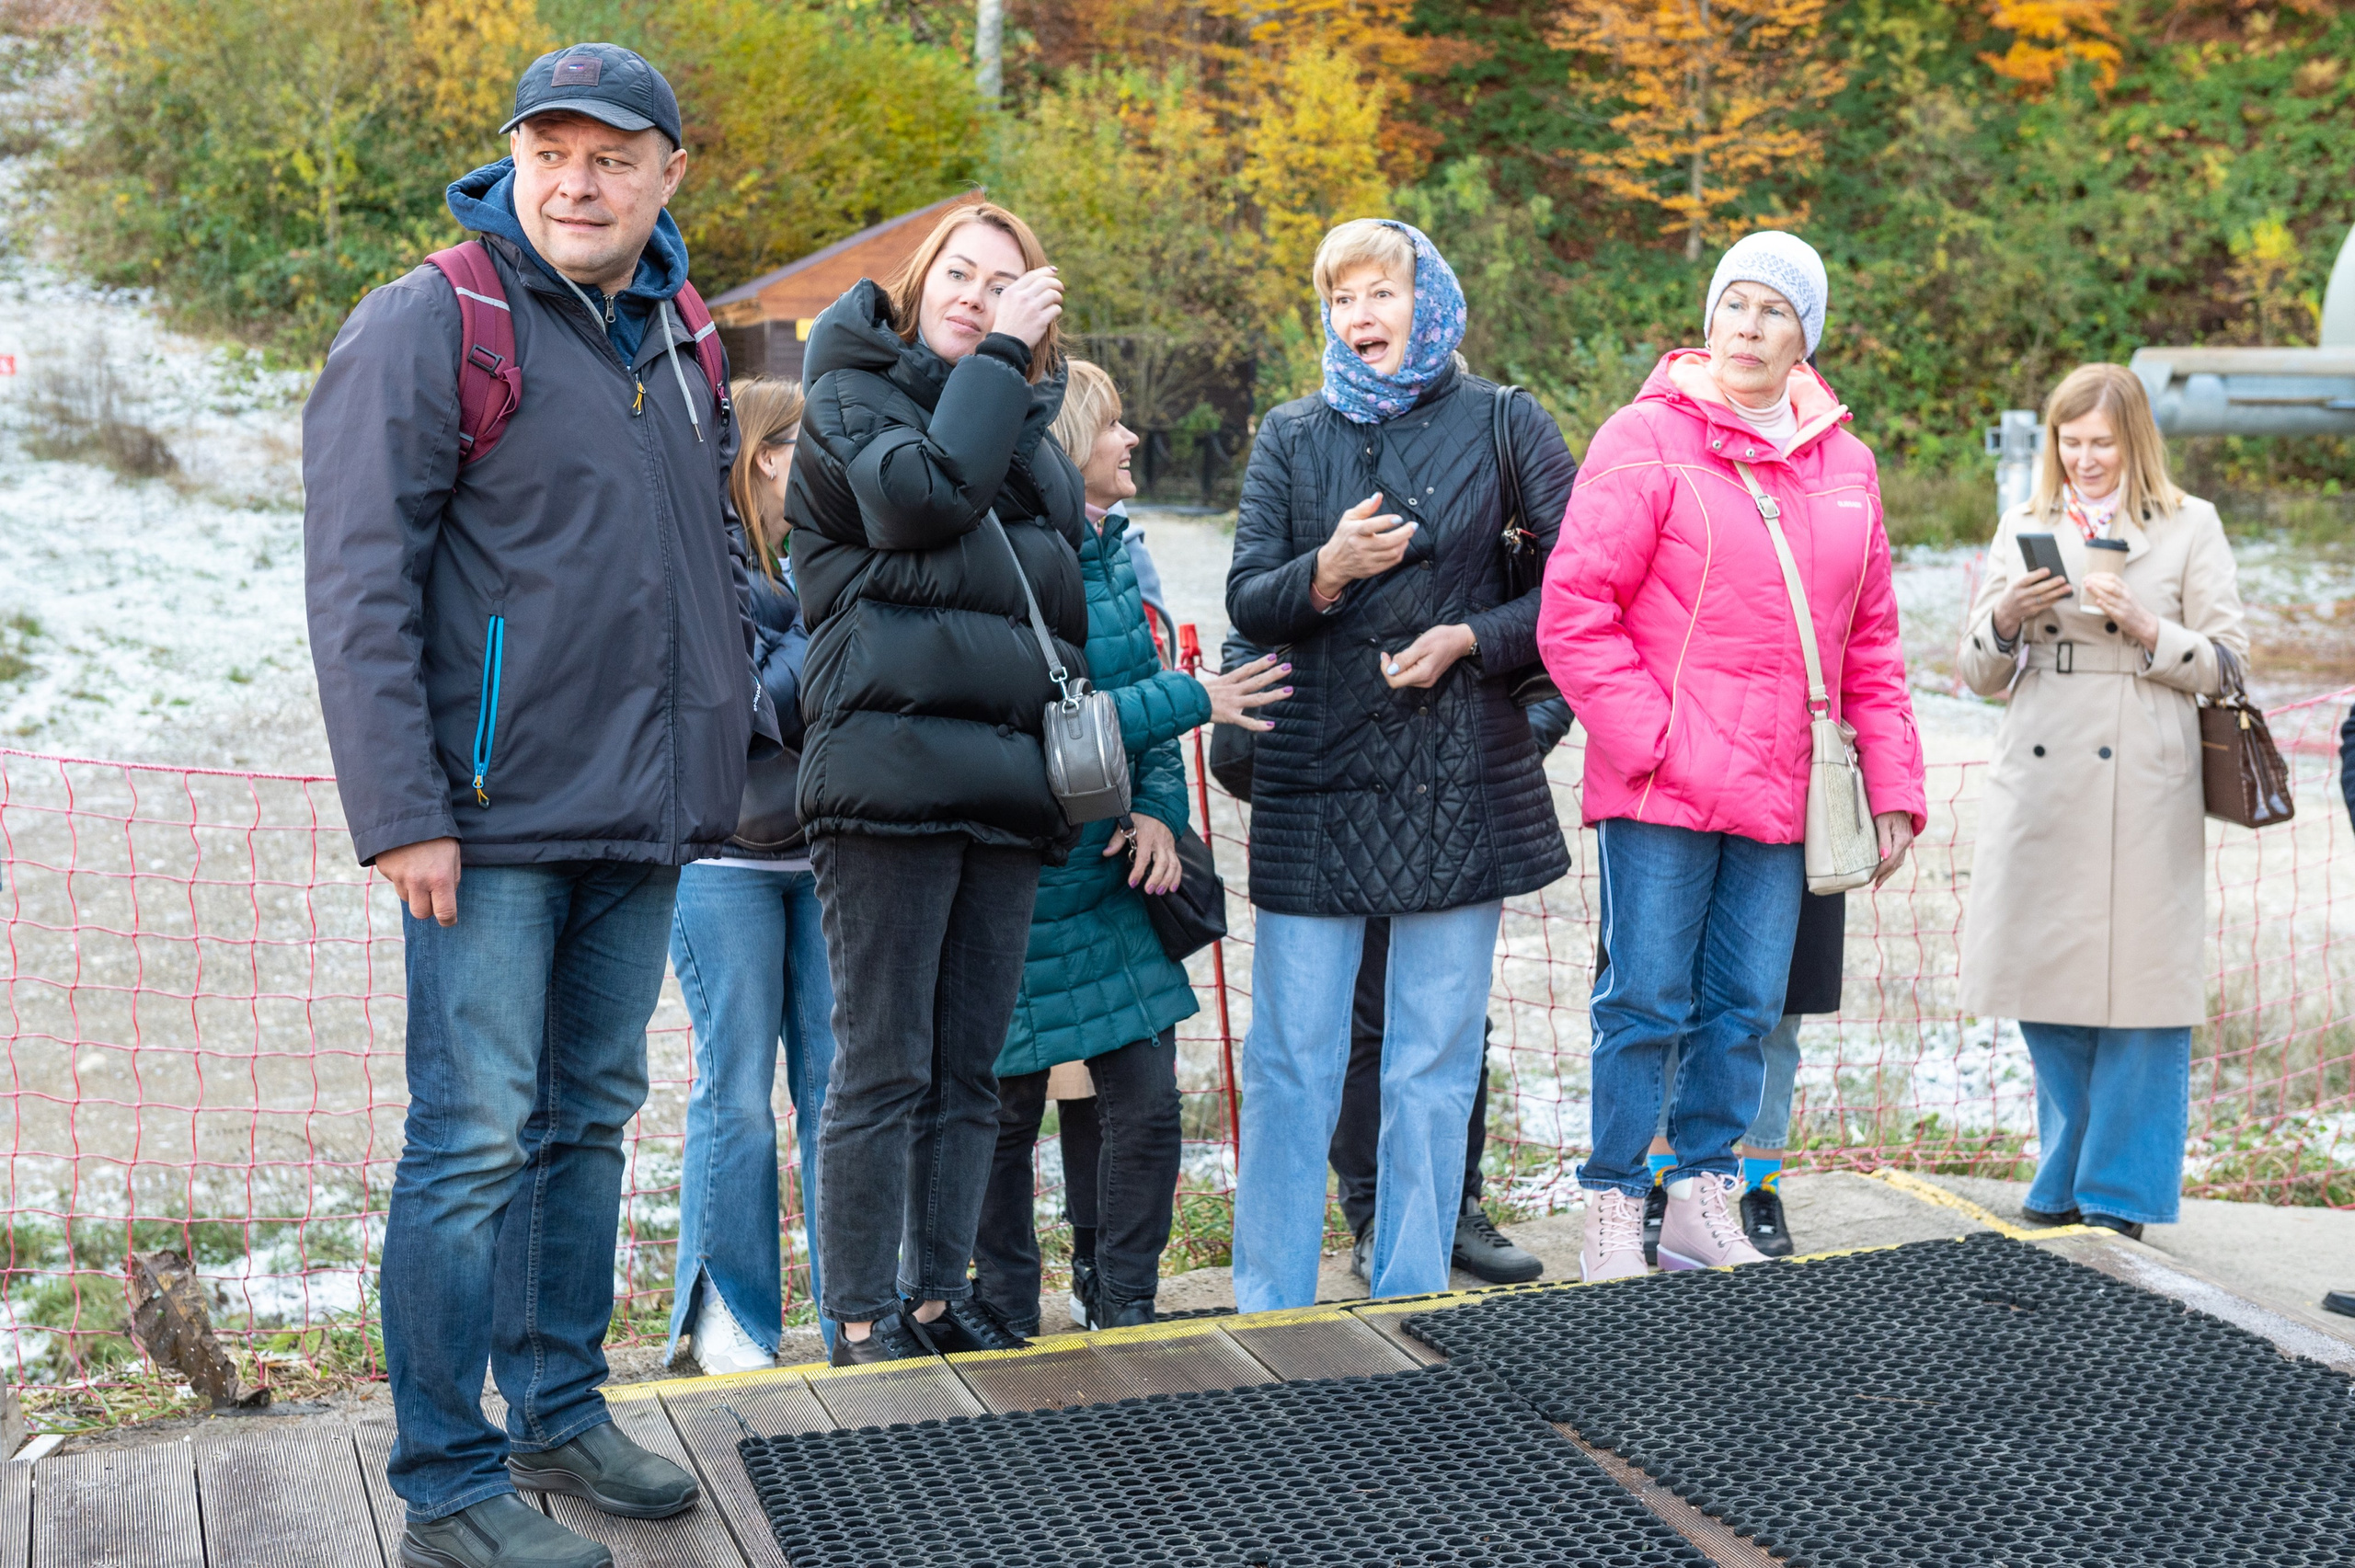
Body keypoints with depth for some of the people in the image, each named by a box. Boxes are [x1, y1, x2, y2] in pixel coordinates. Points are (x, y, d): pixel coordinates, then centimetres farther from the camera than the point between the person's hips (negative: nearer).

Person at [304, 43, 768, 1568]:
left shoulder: (677, 340, 13)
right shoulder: (426, 328, -8)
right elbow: (358, 587, -13)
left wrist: (746, 722, 13)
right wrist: (401, 810, -17)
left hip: (642, 816, 7)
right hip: (498, 814, -7)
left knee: (591, 1121, 15)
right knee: (476, 1140, -3)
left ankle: (562, 1414, 29)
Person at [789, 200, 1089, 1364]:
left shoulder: (1027, 420, 22)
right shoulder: (854, 392, 5)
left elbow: (1067, 605, 24)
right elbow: (920, 491, -16)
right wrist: (998, 355, -7)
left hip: (1008, 780, 6)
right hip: (889, 767, -6)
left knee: (970, 1068, 9)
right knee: (883, 1068, -4)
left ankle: (938, 1296, 17)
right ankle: (864, 1322, 3)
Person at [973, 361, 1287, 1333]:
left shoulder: (1116, 552, 8)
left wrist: (1158, 809, -4)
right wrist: (1192, 700, -15)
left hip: (1112, 875, 7)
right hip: (1023, 880, -7)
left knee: (1144, 1099, 6)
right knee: (1008, 1108, 7)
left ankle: (1123, 1308, 22)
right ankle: (1007, 1317, 24)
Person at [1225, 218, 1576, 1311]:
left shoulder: (1501, 424, 4)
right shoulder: (1290, 437, 10)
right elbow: (1246, 603, 3)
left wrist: (1468, 639, -11)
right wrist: (1325, 573, -17)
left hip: (1460, 787, -1)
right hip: (1315, 781, 1)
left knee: (1433, 1066, 4)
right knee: (1289, 1063, 1)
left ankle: (1409, 1304, 16)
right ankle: (1268, 1311, 12)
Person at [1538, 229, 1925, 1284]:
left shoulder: (1844, 464, 13)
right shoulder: (1647, 440, -4)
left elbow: (1871, 642, 17)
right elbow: (1574, 615, -9)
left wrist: (1893, 784, 11)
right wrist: (1652, 742, -13)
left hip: (1779, 792, 5)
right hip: (1663, 790, -5)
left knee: (1745, 1007, 10)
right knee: (1647, 1000, 0)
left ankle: (1704, 1204, 23)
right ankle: (1613, 1215, 12)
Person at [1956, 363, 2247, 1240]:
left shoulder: (2190, 527, 7)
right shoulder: (2023, 529, 14)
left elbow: (2225, 663, 3)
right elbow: (1979, 675, 13)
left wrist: (2145, 628, -13)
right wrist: (2005, 619, -7)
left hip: (2143, 799, -3)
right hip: (2038, 793, 3)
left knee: (2137, 989, -2)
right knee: (2048, 997, 6)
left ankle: (2121, 1194, 10)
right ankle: (2064, 1184, 21)